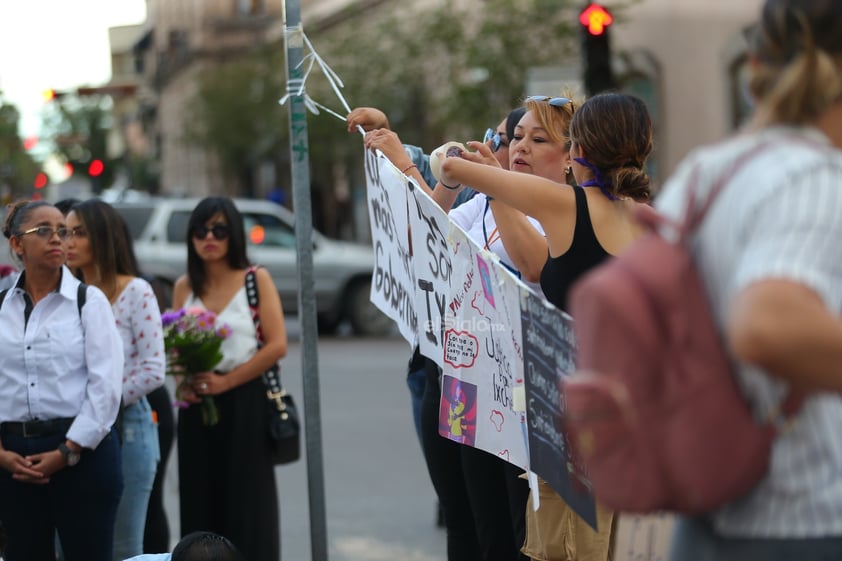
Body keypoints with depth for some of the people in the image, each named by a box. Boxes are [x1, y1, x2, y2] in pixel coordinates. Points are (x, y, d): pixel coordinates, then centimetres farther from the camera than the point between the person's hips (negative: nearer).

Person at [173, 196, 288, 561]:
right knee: (201, 504, 4)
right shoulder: (184, 287, 10)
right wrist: (184, 383, -5)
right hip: (197, 408, 4)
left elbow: (277, 345, -8)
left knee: (246, 503, -3)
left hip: (244, 404, -4)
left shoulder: (256, 280, -2)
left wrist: (223, 381, -14)